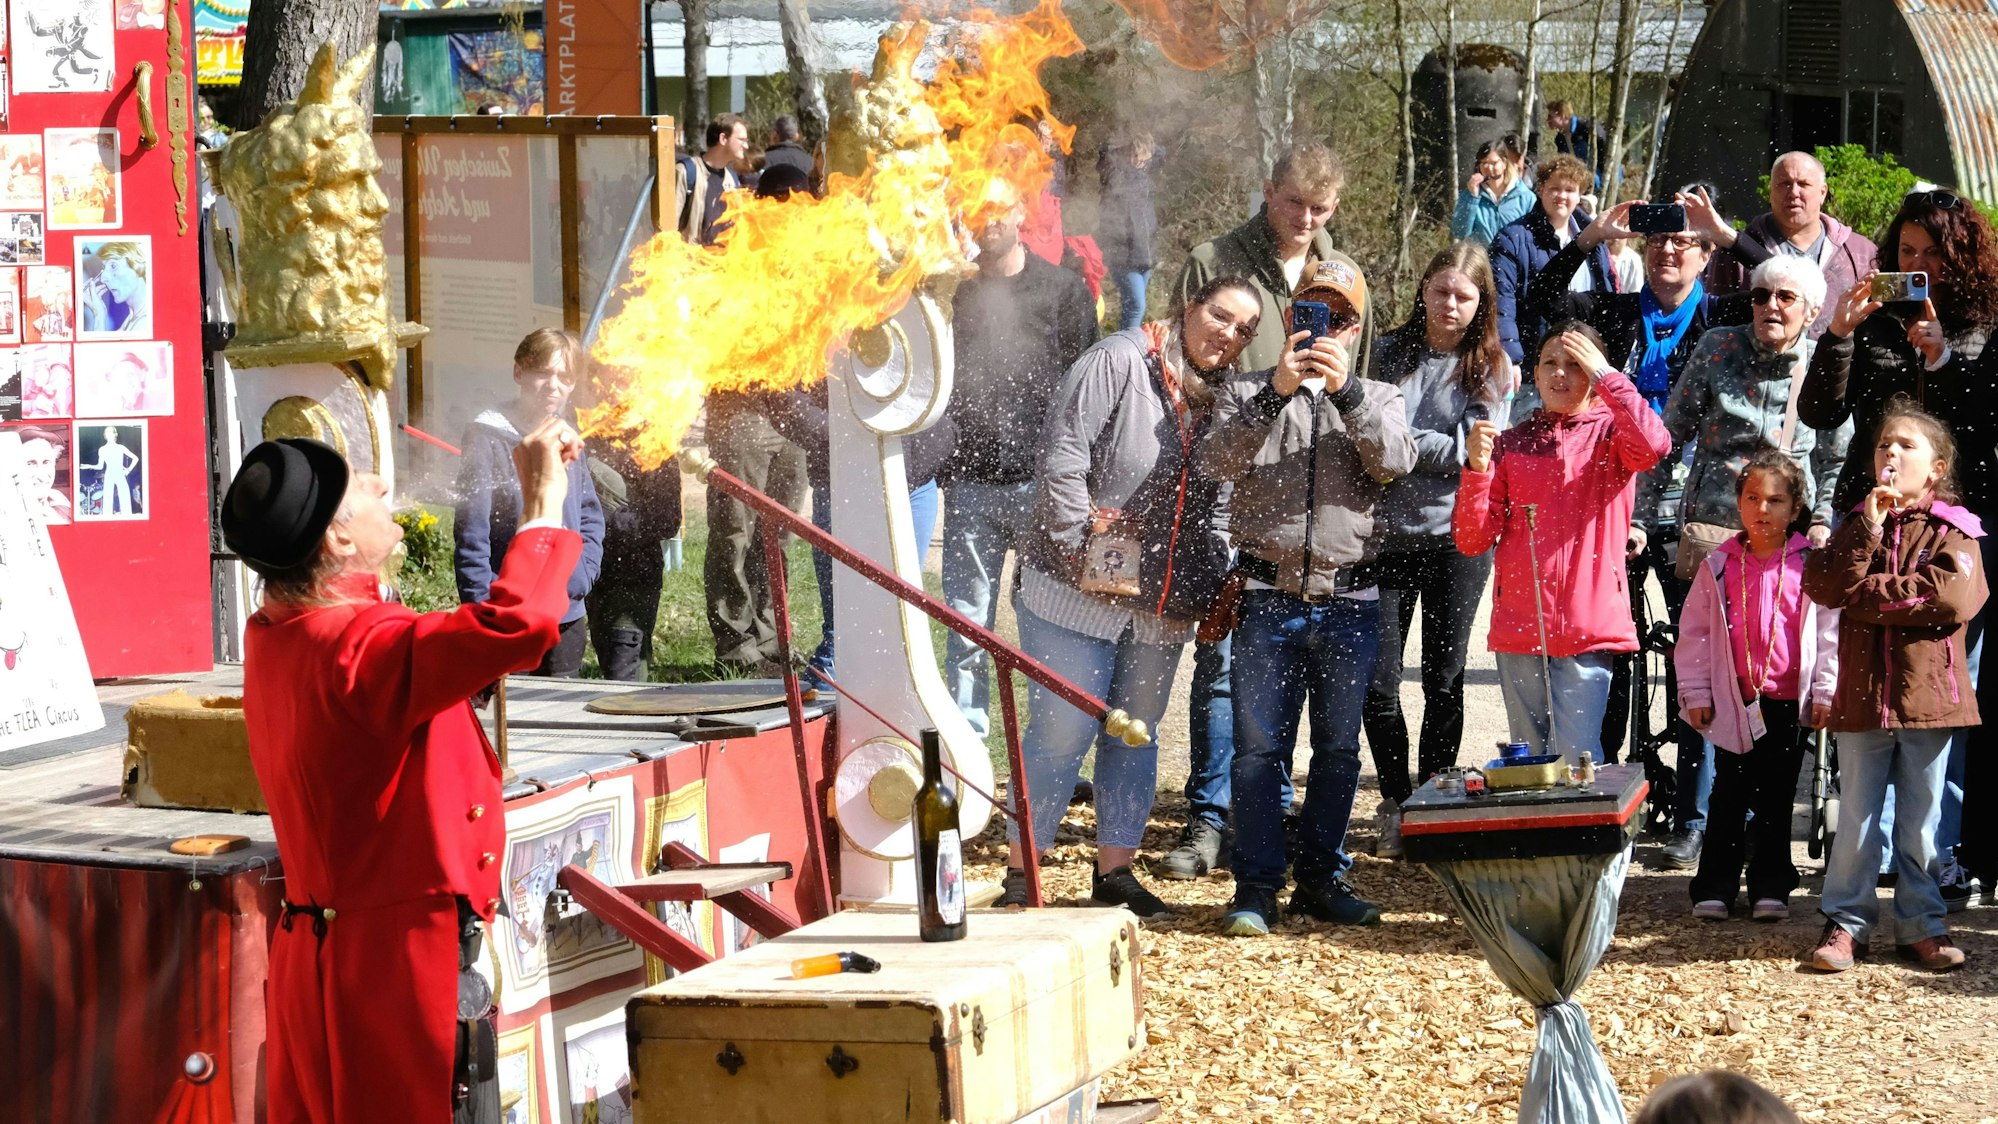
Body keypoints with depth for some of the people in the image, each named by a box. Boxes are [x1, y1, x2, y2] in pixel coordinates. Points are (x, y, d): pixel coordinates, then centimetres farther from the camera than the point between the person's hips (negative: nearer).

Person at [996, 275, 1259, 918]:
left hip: (1162, 603, 6)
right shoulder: (1119, 363, -9)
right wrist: (1084, 547, -17)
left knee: (1135, 733, 11)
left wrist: (1215, 586, 6)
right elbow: (1063, 456, -14)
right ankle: (1021, 872, 5)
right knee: (1063, 732, -5)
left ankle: (1115, 871, 19)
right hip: (1079, 592, -6)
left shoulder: (1221, 396, 11)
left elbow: (1221, 500, 17)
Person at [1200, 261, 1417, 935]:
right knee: (1259, 746, -4)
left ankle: (1322, 880, 17)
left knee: (1338, 748, 7)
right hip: (1268, 599, -1)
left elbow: (1396, 460, -9)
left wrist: (1346, 390, -21)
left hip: (1350, 603, 1)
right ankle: (1256, 888, 0)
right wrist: (1276, 392, -22)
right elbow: (1217, 462, -10)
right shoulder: (1250, 393, 10)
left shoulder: (1378, 399, 12)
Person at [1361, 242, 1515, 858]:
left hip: (1456, 536, -1)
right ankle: (1395, 801, 15)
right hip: (1387, 531, 1)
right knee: (1377, 680, -1)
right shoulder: (1390, 354, 6)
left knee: (1444, 679, 5)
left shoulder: (1491, 367, 2)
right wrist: (1444, 447, -10)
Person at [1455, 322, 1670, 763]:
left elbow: (1653, 445, -22)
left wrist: (1606, 375, -14)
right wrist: (1478, 469, -9)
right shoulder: (1512, 443, 11)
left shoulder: (1610, 434, 4)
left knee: (1576, 759, -8)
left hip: (1588, 628, -4)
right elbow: (1472, 540, 6)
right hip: (1518, 626, 4)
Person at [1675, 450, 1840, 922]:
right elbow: (1694, 631, 5)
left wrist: (1825, 692, -3)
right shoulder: (1720, 565, 1)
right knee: (1729, 796, 4)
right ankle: (1714, 888, 9)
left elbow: (1830, 630, 1)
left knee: (1777, 797, 8)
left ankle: (1770, 887, 16)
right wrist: (1695, 692, 1)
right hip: (1735, 700, 0)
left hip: (1790, 702, 0)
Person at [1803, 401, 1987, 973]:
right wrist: (1869, 528, -14)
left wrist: (1870, 594, -13)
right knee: (1857, 817, 7)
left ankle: (1921, 924, 17)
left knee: (1920, 821, 7)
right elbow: (1824, 585, -6)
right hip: (1862, 691, 2)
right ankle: (1846, 921, 14)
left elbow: (1952, 597, -19)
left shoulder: (1952, 530, 0)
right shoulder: (1857, 526, 11)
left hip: (1928, 691, -2)